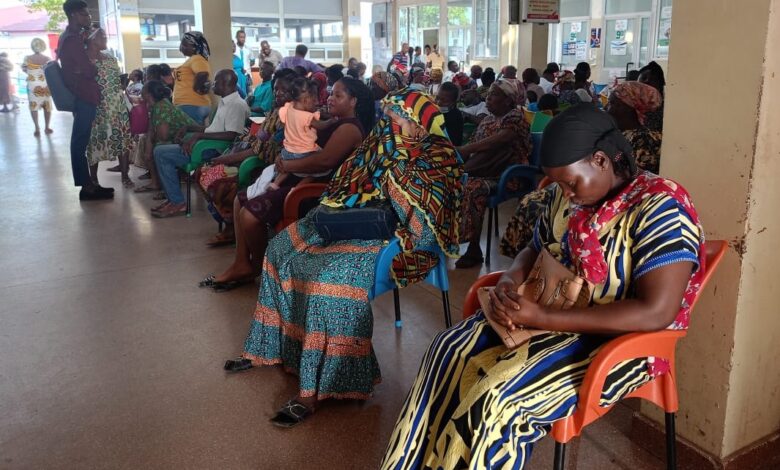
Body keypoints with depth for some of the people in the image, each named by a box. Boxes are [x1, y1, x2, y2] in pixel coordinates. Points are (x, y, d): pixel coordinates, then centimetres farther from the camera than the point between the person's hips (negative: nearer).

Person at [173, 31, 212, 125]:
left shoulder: (197, 59, -10)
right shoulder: (192, 59, 22)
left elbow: (202, 74, -29)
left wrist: (196, 89, -18)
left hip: (192, 106, -10)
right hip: (188, 105, 10)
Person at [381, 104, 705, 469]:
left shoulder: (660, 209, -20)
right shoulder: (570, 195, 3)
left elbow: (656, 313, -27)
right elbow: (535, 250, 16)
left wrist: (542, 317, -28)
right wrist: (509, 282, -10)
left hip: (616, 341, -7)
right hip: (548, 315, 7)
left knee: (498, 394, -27)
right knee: (449, 352, -12)